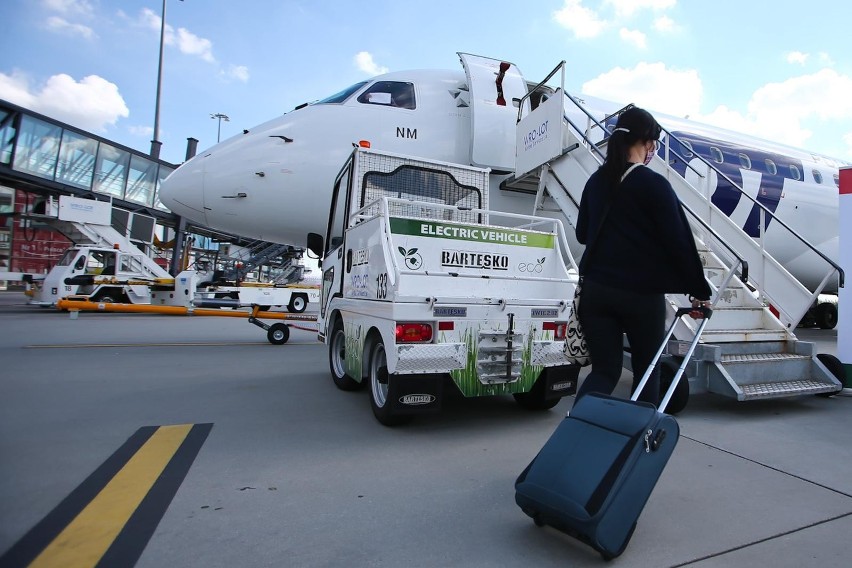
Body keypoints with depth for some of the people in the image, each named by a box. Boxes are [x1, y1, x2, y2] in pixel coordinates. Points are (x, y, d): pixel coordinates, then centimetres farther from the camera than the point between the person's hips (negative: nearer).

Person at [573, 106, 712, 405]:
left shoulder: (597, 181, 7)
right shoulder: (654, 184, -9)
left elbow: (582, 233, 17)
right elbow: (679, 241, -9)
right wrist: (699, 291, 0)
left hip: (596, 288, 4)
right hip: (642, 292, -4)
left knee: (605, 370, 9)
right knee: (646, 369, 17)